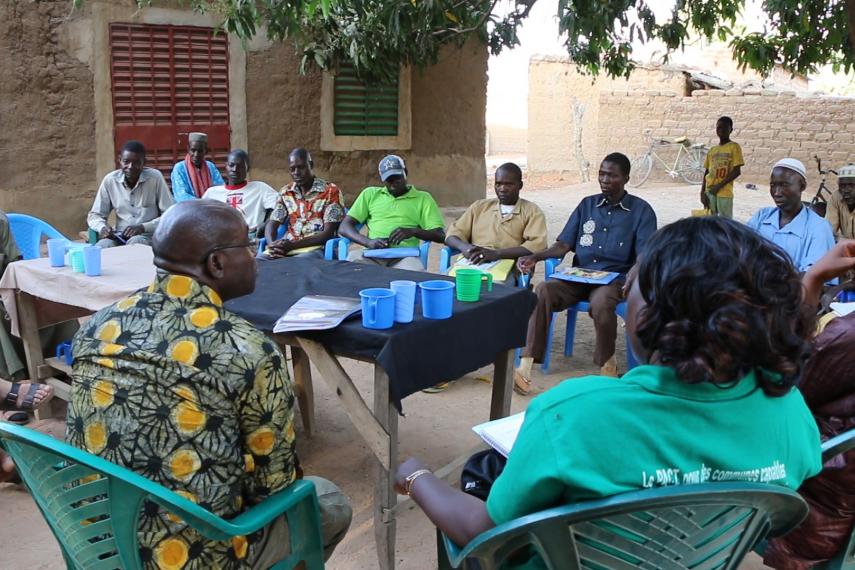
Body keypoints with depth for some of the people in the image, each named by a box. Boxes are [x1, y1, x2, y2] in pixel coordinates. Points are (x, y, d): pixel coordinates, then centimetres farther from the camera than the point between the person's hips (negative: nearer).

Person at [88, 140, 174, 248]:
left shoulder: (155, 178, -7)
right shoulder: (110, 180, 2)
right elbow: (94, 215, 10)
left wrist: (143, 227, -19)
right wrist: (102, 227, -14)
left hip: (149, 236, -2)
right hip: (120, 236, 2)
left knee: (135, 243, -36)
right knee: (103, 246, -31)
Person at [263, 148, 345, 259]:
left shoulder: (331, 191, -1)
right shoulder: (285, 193, 15)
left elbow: (328, 233, -8)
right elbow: (271, 225, 10)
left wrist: (293, 245, -18)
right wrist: (273, 245, -15)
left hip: (315, 248, -5)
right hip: (286, 247, 5)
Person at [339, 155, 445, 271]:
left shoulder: (423, 198, 15)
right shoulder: (370, 194, 19)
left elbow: (440, 235, 6)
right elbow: (344, 227, 11)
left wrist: (413, 231, -14)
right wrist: (368, 242, -9)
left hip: (404, 256, -2)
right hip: (372, 254, 2)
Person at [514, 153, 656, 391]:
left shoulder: (641, 210, 3)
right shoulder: (587, 205, 14)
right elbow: (563, 244, 10)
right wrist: (535, 257, -9)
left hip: (614, 279, -3)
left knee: (601, 303, -38)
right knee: (543, 291, -27)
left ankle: (607, 364, -11)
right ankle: (525, 366, -33)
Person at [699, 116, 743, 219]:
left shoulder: (734, 147, -3)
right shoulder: (712, 150, 13)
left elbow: (737, 171, -10)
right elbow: (706, 173, 13)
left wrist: (719, 186, -14)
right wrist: (702, 192, 3)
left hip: (725, 193, -5)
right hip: (709, 192, 5)